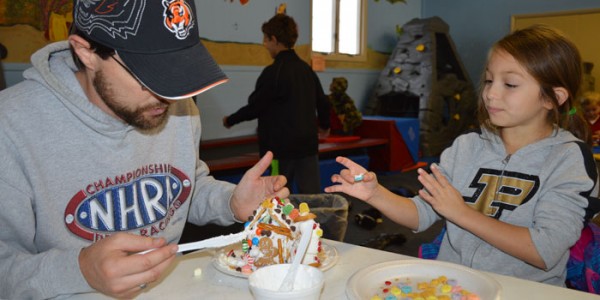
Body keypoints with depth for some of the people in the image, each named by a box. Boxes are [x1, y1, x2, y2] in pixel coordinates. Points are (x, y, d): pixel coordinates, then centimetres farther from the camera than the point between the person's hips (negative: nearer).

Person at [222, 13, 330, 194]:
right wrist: (324, 125, 34)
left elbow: (254, 107, -10)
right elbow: (322, 102, 15)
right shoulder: (306, 69, 8)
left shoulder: (273, 72, -14)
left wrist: (230, 120, 8)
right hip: (307, 144, 6)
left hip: (280, 147, -6)